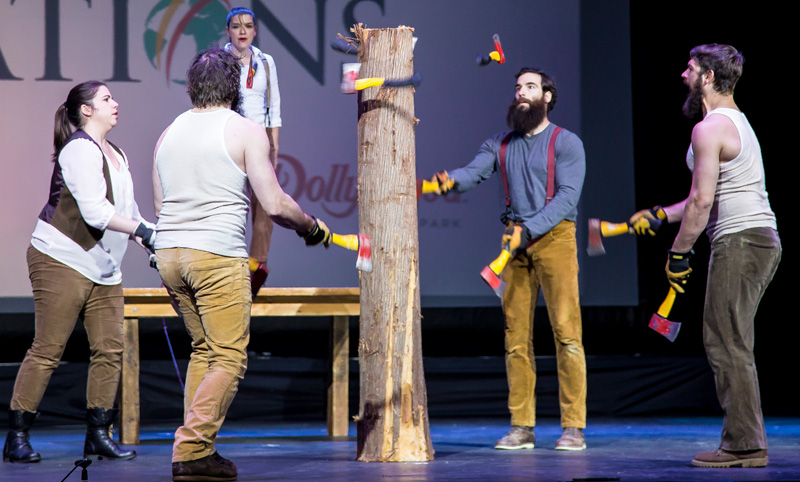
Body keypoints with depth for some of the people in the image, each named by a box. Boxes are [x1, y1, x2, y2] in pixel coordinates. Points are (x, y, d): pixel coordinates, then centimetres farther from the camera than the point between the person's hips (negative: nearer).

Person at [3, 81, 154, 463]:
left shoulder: (116, 154, 17)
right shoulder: (79, 149, -13)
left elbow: (126, 209, 22)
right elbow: (95, 211, -22)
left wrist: (151, 244, 12)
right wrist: (142, 230, -25)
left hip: (103, 267, 9)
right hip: (61, 260, -9)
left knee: (110, 348, 2)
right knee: (48, 350, -7)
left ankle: (98, 435, 8)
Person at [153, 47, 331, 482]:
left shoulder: (168, 134, 16)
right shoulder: (246, 131, -2)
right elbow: (275, 205, -8)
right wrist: (313, 227, 9)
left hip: (168, 251, 7)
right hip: (218, 254, -6)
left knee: (204, 349, 18)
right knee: (229, 357, -3)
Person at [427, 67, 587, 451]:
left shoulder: (566, 143, 2)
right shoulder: (501, 144, 16)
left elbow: (567, 196, -9)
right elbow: (475, 170, -2)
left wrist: (529, 229, -21)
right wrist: (451, 180, -26)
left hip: (555, 236, -5)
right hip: (515, 242, 5)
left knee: (566, 330, -9)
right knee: (516, 334, 3)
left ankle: (574, 427, -8)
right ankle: (521, 427, 7)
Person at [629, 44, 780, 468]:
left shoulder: (709, 129, -11)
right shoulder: (738, 122, 22)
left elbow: (702, 201, -17)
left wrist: (678, 254, -9)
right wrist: (661, 215, 27)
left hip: (739, 242, -10)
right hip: (763, 240, 10)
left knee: (727, 345, -8)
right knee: (731, 344, 12)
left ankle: (743, 445, -9)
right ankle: (747, 441, 12)